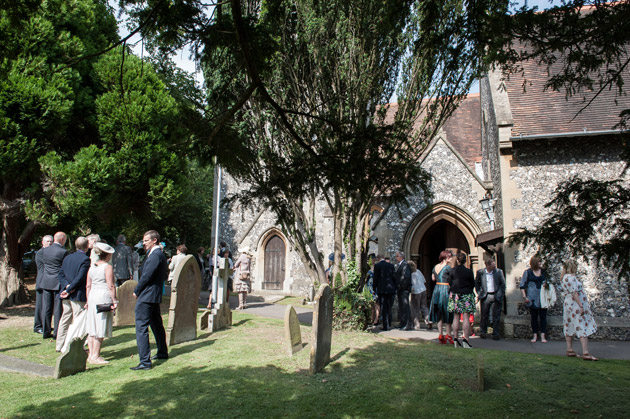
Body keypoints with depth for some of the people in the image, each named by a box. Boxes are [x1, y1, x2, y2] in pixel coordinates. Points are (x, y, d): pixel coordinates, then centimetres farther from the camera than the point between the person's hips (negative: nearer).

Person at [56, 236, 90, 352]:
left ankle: (60, 345, 23)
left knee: (64, 320, 15)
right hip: (78, 295, -7)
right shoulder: (85, 259, -12)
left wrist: (67, 285, -5)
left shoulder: (67, 257, 11)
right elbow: (80, 277, -19)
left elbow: (61, 274, 7)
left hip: (66, 295, 7)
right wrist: (69, 289, -12)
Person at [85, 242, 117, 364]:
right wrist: (114, 300, -8)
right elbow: (111, 286, -14)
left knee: (92, 327, 13)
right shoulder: (108, 267, -10)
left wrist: (88, 300, 18)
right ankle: (95, 356, 1)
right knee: (101, 328, -2)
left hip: (92, 296, 7)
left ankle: (91, 354, 19)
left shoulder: (92, 267, 10)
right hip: (104, 297, -7)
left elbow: (88, 286, 13)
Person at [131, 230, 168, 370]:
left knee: (141, 328, -8)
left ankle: (145, 361, -7)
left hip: (146, 297, -10)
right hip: (155, 296, 11)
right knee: (157, 325, 21)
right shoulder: (161, 255, 14)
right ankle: (162, 353, 33)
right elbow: (165, 276, 18)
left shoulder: (154, 255, -17)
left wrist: (136, 291, -7)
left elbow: (146, 276, -20)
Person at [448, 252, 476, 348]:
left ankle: (456, 338, 11)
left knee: (456, 317, 9)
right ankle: (465, 339, -6)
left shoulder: (453, 271, -2)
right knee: (466, 317, -1)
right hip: (466, 296, -3)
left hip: (455, 295, 3)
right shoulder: (469, 272, -8)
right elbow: (473, 284, 2)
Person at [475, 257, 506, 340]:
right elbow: (476, 283, 13)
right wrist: (479, 293, 5)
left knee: (496, 316, 3)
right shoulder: (480, 272, 0)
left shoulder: (499, 272, -1)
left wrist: (501, 294, 0)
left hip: (496, 296, 0)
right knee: (484, 315, 6)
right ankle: (483, 333, 20)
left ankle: (495, 334, 13)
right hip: (485, 296, 0)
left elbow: (503, 283, 6)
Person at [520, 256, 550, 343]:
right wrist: (524, 297, -7)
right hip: (533, 299, -2)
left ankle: (542, 336, 6)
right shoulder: (527, 272, 0)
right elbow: (522, 286, 0)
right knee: (534, 317, 5)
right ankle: (535, 336, 14)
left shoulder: (543, 271, 8)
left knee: (543, 317, 0)